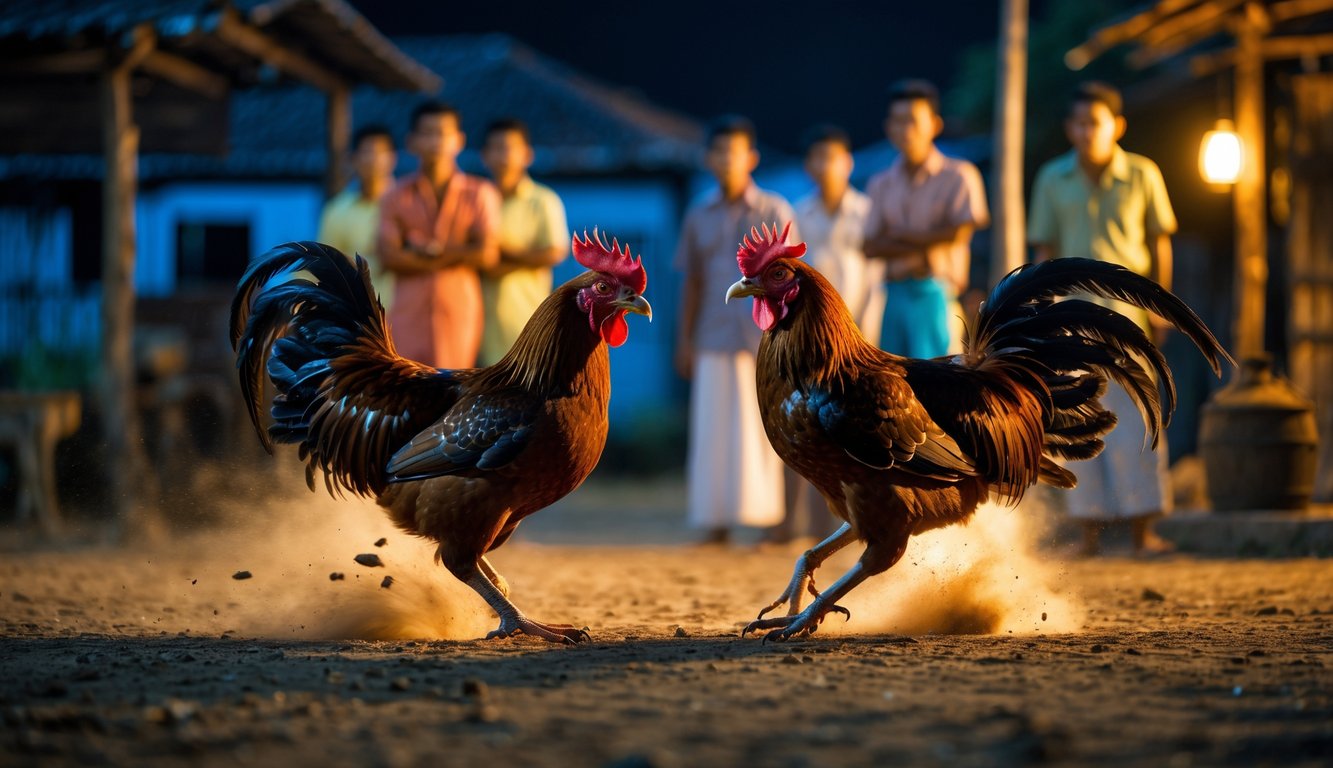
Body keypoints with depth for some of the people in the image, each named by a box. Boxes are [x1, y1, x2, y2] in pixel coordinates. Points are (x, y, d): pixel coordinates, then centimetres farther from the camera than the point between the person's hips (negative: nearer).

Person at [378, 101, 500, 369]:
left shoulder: (480, 193, 4)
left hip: (460, 315, 0)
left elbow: (487, 253, -6)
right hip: (408, 318, 0)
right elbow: (390, 256, -5)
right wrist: (458, 257, -8)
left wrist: (432, 249, -6)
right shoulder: (397, 197, 6)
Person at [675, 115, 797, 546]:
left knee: (764, 429, -2)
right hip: (714, 343, 3)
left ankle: (770, 519, 3)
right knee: (713, 430, -1)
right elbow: (692, 282, 14)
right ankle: (717, 522, 4)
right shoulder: (699, 217, 10)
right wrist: (684, 339, 9)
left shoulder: (774, 212, 2)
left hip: (764, 340, -3)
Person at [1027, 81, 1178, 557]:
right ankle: (1091, 529, 4)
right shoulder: (1053, 179, 6)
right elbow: (1045, 249, 10)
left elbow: (1159, 242, 9)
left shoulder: (1142, 175, 2)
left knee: (1133, 415, -6)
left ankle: (1142, 527, -1)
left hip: (1125, 307, -2)